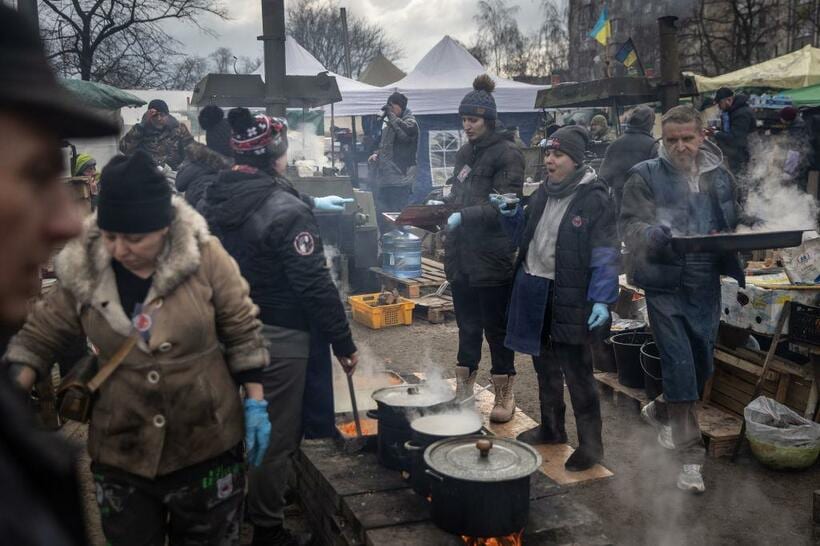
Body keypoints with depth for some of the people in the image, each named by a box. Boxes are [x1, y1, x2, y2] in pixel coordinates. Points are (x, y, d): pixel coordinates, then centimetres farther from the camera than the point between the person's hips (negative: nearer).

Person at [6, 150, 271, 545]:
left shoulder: (204, 255, -13)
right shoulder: (82, 270, -7)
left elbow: (243, 330, -6)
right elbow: (40, 336, 3)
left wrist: (255, 404, -6)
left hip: (209, 447, -2)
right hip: (120, 454, 2)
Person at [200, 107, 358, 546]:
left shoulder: (212, 200, 4)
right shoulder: (286, 210, -20)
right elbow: (314, 286, -21)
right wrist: (343, 343, -13)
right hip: (276, 340, -8)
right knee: (276, 435, 7)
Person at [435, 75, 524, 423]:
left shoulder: (506, 154, -10)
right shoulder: (465, 153, 13)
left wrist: (463, 216, -25)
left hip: (492, 259, -7)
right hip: (462, 257, 7)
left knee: (496, 328, 4)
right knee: (467, 326, 17)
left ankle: (504, 395, 18)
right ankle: (463, 389, 29)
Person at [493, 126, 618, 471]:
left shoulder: (594, 198, -13)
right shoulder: (543, 193, 9)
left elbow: (605, 255, -15)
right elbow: (524, 236, 19)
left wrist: (602, 300, -23)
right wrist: (509, 214, 1)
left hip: (570, 297, -7)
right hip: (534, 291, 8)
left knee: (576, 371, 0)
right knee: (545, 364, 19)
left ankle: (590, 443, 14)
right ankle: (551, 428, 36)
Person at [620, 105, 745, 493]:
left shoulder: (720, 177, 10)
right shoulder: (645, 176, -3)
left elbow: (737, 224, 18)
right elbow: (631, 225, -10)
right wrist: (656, 236, -31)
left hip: (706, 286, 5)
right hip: (665, 284, -5)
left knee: (702, 366, 14)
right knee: (680, 365, -6)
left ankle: (659, 411, 43)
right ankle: (690, 457, 8)